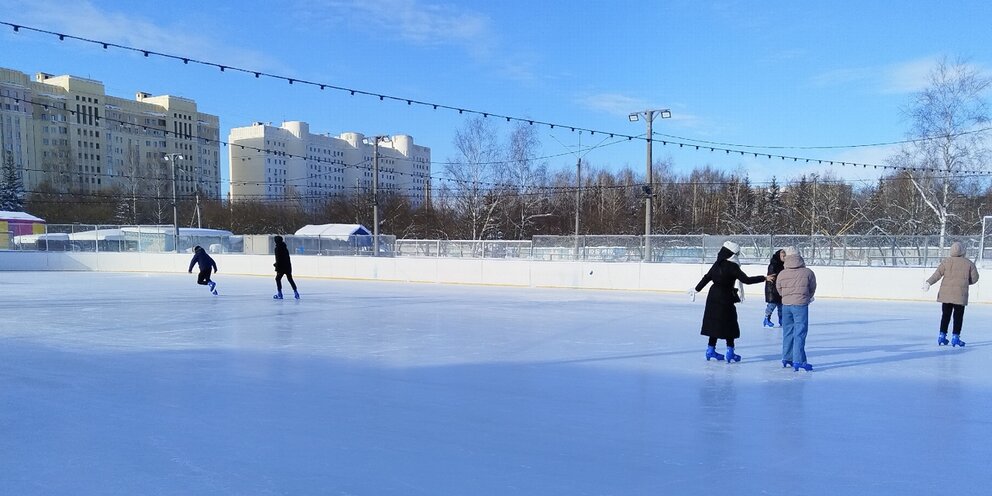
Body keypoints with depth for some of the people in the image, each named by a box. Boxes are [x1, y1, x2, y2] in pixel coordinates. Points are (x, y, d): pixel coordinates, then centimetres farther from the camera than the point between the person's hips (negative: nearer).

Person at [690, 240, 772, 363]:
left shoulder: (717, 264, 5)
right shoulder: (732, 266, -15)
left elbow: (707, 277, 10)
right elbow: (746, 280, -19)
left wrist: (696, 289, 19)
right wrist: (764, 278, -13)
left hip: (713, 297, 7)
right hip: (725, 299, -7)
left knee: (715, 324, 14)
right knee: (729, 325, 4)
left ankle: (711, 350, 20)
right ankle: (730, 352, 6)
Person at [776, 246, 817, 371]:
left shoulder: (781, 274, 0)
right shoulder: (808, 272, -7)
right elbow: (812, 288, 6)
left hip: (786, 305, 4)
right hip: (801, 305, -4)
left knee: (787, 332, 15)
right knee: (800, 333, -3)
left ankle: (786, 359, 24)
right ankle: (798, 361, -7)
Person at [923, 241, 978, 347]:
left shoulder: (946, 261, 2)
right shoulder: (969, 263, 1)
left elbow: (938, 273, -8)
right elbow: (974, 278, 4)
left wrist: (929, 282, -10)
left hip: (946, 293, 2)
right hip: (960, 294, -2)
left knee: (945, 315, 11)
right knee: (958, 316, 4)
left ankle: (942, 336, 10)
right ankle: (955, 338, 1)